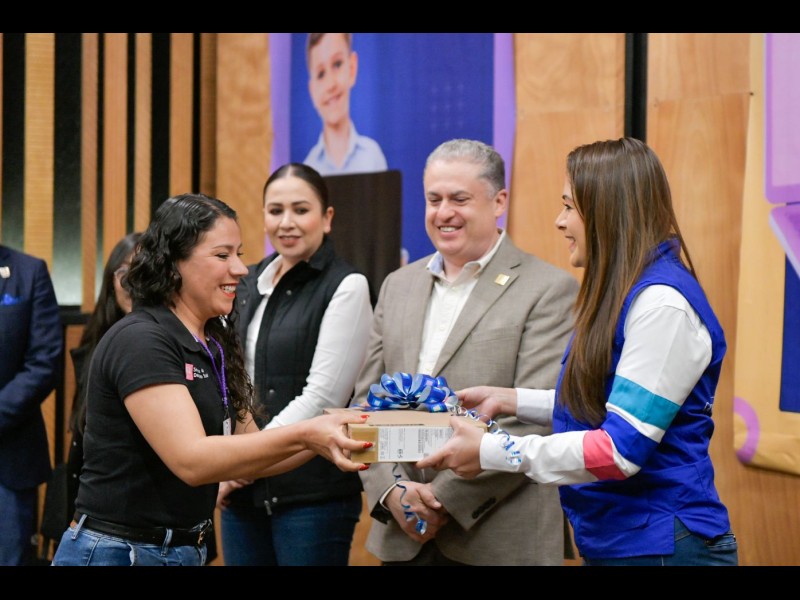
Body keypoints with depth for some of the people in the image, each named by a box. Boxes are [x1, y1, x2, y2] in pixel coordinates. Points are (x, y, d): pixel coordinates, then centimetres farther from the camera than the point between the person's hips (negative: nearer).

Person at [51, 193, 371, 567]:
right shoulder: (140, 341, -16)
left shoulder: (214, 347, 10)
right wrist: (303, 434, -28)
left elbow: (248, 453, 10)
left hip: (185, 550, 8)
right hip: (115, 551, -8)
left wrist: (320, 441, -7)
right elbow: (191, 461, -26)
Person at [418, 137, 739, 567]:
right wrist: (509, 400, 10)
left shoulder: (661, 303, -19)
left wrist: (490, 452, -18)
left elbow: (621, 448, -22)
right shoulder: (620, 294, 11)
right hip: (610, 542, 9)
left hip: (661, 546, -9)